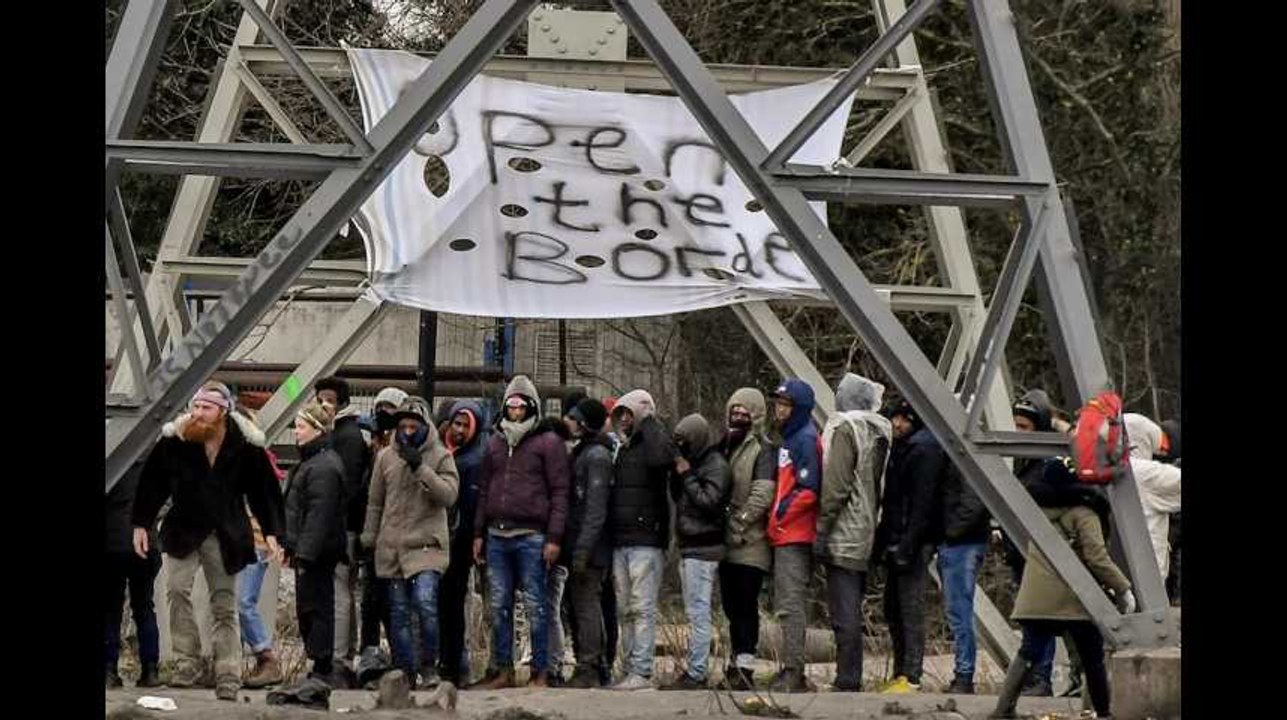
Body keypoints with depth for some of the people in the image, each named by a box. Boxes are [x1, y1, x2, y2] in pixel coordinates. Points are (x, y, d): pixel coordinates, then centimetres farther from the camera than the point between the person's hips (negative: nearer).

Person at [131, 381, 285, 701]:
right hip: (183, 530, 0)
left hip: (227, 536, 0)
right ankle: (186, 661, -9)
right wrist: (141, 524, 2)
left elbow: (264, 490, 1)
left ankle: (228, 677, 9)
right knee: (177, 590, -18)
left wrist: (271, 532, -5)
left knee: (225, 607, 5)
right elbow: (152, 482, 3)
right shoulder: (175, 439, -6)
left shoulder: (246, 446, -6)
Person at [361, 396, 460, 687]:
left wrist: (420, 467, -18)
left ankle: (429, 663, -3)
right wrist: (369, 540, 15)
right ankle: (405, 673, 11)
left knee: (425, 603, -19)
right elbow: (375, 503, 17)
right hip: (391, 548, 4)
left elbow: (449, 495, -13)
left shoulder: (440, 457, 1)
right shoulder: (385, 457, 10)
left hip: (427, 545, -4)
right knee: (398, 613, 5)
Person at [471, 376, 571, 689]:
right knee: (498, 605, 6)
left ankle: (540, 672, 4)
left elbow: (560, 492, -5)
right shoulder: (495, 442, 15)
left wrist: (554, 537, -11)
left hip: (531, 537, -5)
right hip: (497, 535, 5)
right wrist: (479, 532, 13)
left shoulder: (548, 442, -2)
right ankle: (503, 669, 13)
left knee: (535, 605, -1)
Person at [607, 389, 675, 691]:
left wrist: (648, 420, -15)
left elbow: (662, 456, -29)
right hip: (620, 541, 8)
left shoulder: (652, 443, -3)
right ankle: (631, 669, 12)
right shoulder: (622, 450, 22)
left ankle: (642, 672, -11)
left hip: (646, 540, -8)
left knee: (643, 609, -9)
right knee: (624, 610, 8)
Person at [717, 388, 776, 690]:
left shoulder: (764, 449, -6)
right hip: (727, 541, 7)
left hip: (750, 542, -7)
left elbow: (761, 495, -16)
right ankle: (737, 661, 20)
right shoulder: (724, 445, 17)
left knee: (746, 605, -8)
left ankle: (744, 665, -9)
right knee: (731, 605, 12)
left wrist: (738, 524, -16)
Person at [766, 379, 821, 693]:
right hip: (786, 536, 10)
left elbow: (808, 490, -19)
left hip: (794, 536, -10)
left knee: (791, 604, -10)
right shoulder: (790, 438, 19)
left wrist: (779, 516, -11)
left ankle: (793, 673, -11)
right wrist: (776, 518, 12)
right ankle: (793, 671, 19)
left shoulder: (805, 439, -11)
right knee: (788, 604, 13)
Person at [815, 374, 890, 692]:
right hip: (866, 535, 8)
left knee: (844, 613, -7)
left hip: (843, 535, -8)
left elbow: (836, 486, -16)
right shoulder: (880, 431, 13)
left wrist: (822, 530, -14)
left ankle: (847, 682, -8)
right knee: (852, 610, 14)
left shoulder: (845, 428, -10)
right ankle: (853, 678, 16)